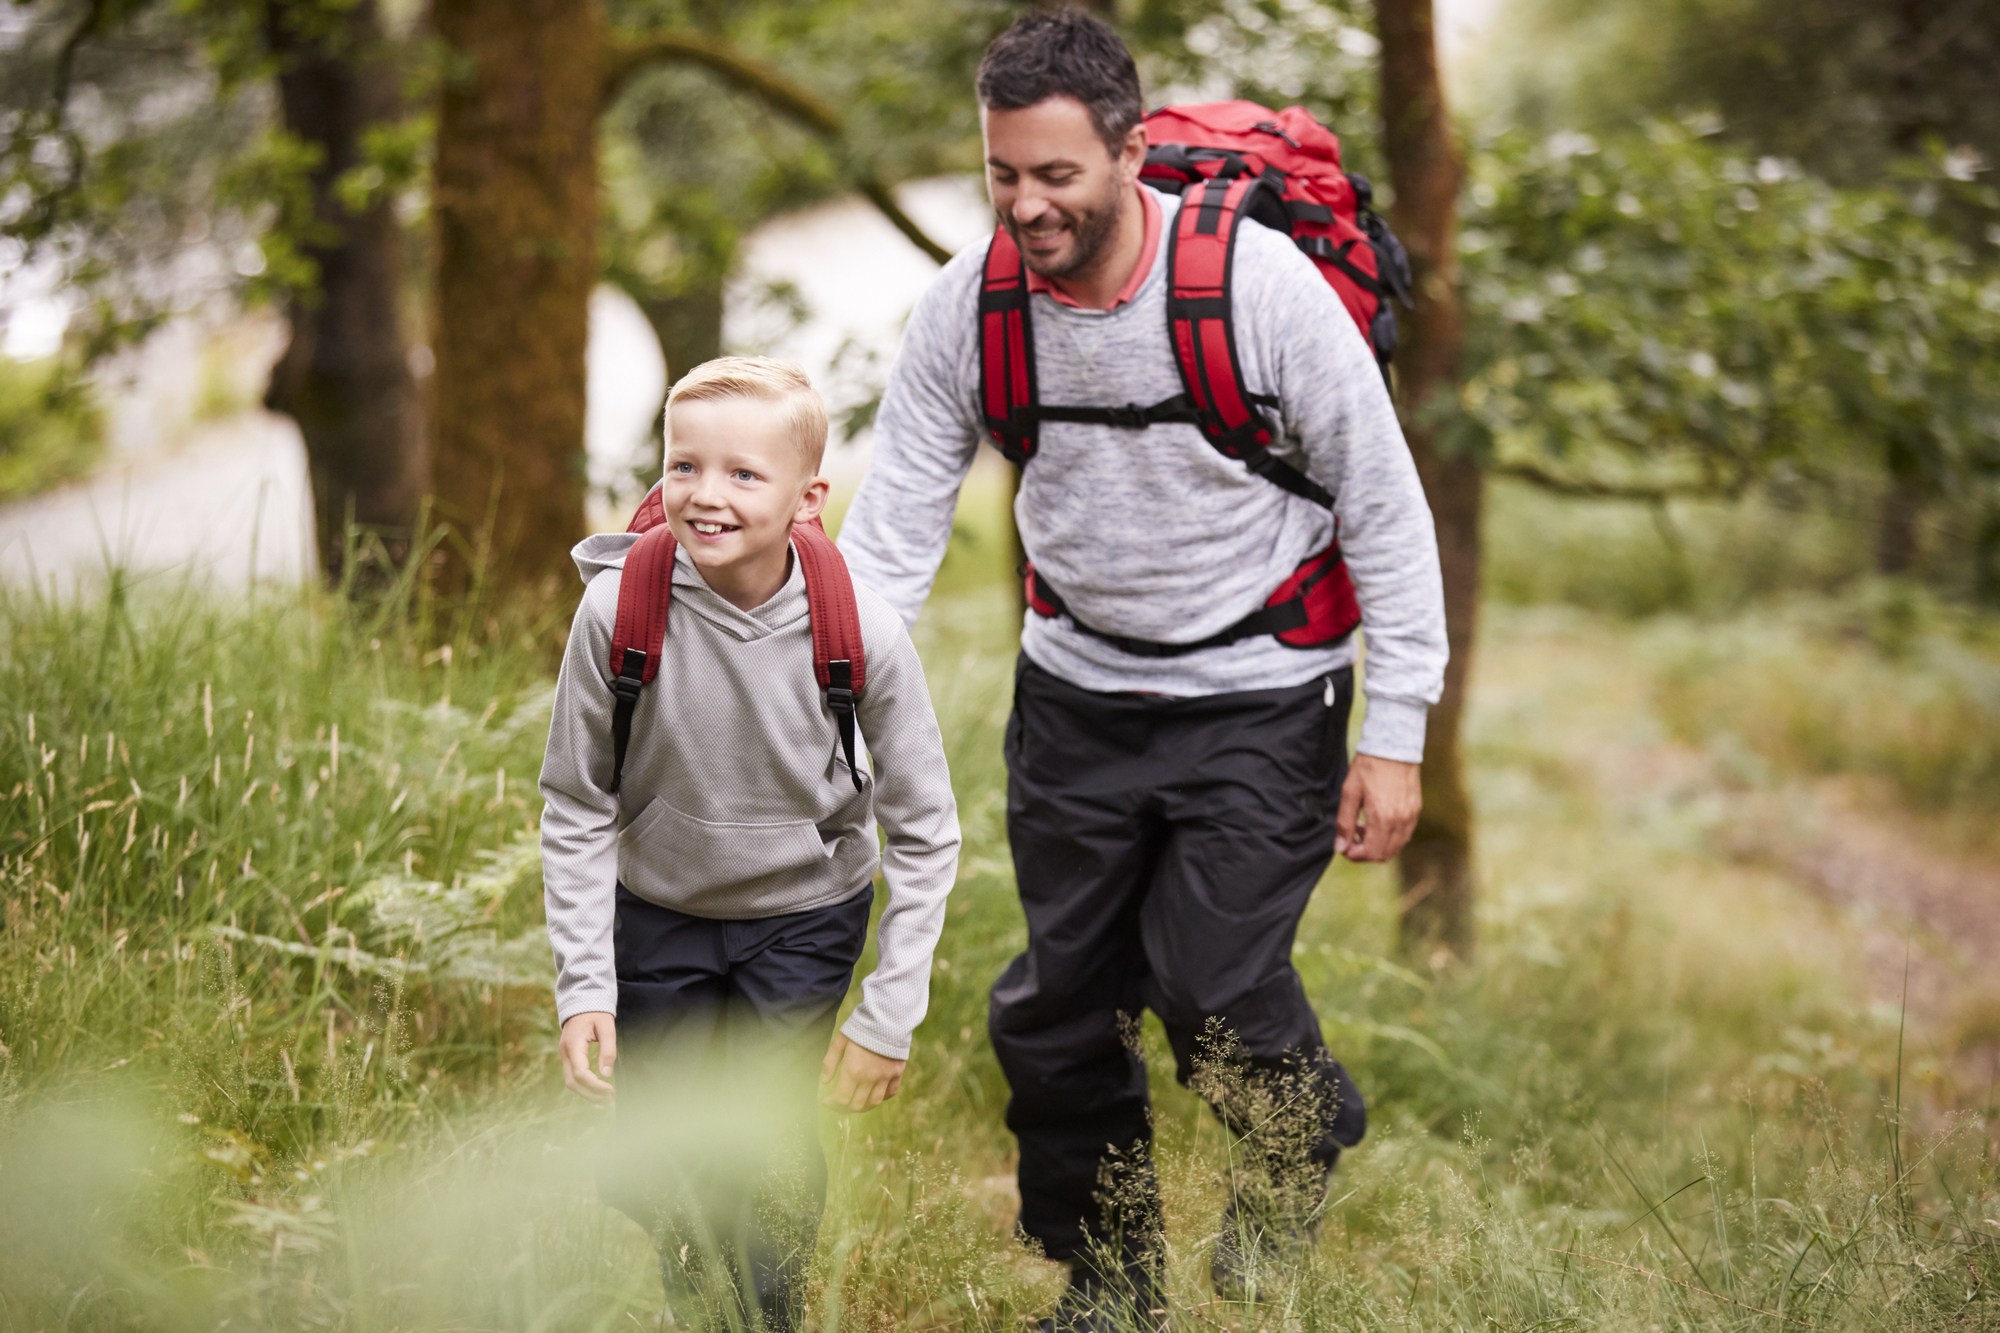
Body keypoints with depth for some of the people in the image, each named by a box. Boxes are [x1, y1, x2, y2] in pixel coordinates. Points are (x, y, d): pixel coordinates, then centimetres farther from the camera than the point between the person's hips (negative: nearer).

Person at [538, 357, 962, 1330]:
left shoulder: (861, 632, -25)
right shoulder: (618, 609, -24)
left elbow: (924, 832, -13)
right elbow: (575, 807, -10)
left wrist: (888, 1017, -13)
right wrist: (583, 986, -13)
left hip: (805, 917, -1)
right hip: (657, 914, 1)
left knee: (763, 1135, -10)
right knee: (661, 1167, 5)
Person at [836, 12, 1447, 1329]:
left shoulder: (1259, 280, -21)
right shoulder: (969, 302, -11)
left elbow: (1386, 509, -12)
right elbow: (891, 526, -6)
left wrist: (1395, 735, -13)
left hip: (1259, 690, -4)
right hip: (1075, 690, 4)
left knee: (1212, 982, -11)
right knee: (1057, 1000, 8)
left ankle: (1308, 1140, 26)